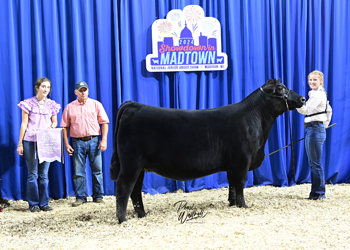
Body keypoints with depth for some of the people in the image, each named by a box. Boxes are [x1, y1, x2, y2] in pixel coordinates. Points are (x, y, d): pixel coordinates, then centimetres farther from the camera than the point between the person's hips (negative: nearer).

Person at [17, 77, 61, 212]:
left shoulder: (52, 105, 9)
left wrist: (50, 127, -6)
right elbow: (24, 124, 1)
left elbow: (55, 122, 18)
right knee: (33, 174, -1)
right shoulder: (28, 103, 2)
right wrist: (20, 143, -2)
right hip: (30, 142, -2)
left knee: (44, 174, 4)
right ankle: (33, 204, 6)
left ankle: (44, 203, 10)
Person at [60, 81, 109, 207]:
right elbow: (65, 127, 9)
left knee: (97, 170, 2)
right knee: (78, 172, 1)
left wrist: (104, 139, -6)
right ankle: (80, 197, 8)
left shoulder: (96, 104, 8)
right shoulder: (69, 107, 9)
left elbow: (104, 122, 5)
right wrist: (66, 144, 0)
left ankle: (98, 196, 11)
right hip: (77, 142, 0)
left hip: (94, 140, 0)